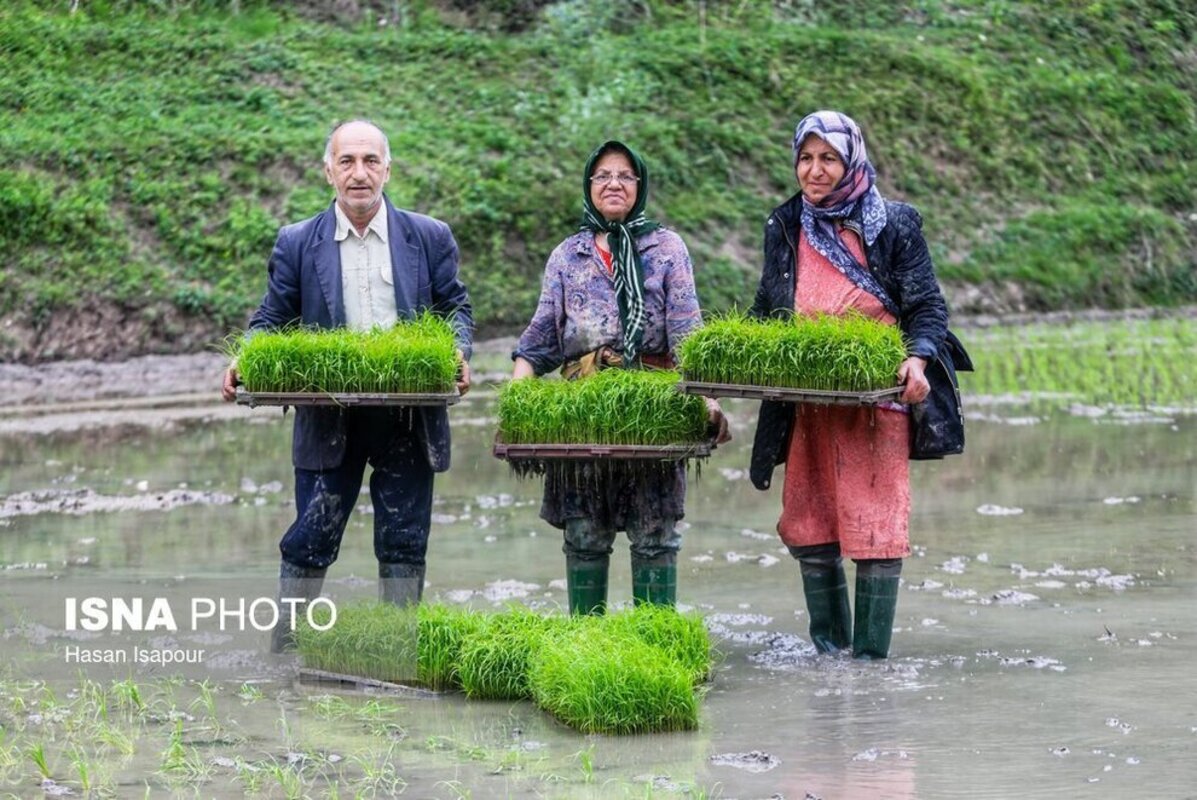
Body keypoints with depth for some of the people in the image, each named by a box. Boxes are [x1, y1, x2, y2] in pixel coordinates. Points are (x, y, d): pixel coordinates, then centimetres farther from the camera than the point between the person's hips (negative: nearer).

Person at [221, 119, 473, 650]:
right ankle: (283, 653, 8)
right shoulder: (297, 243, 5)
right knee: (309, 541, -1)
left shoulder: (429, 238, 6)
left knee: (404, 544, 6)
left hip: (408, 420, 1)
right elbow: (272, 319, 7)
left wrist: (458, 351, -11)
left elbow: (455, 307, 10)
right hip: (328, 421, -1)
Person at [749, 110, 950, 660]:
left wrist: (917, 360, -19)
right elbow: (765, 311, 20)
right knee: (807, 526, 5)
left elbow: (927, 307, 0)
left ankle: (871, 655, 0)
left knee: (876, 526, -6)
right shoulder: (784, 227, 12)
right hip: (805, 407, 4)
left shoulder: (894, 225, 0)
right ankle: (827, 646, 19)